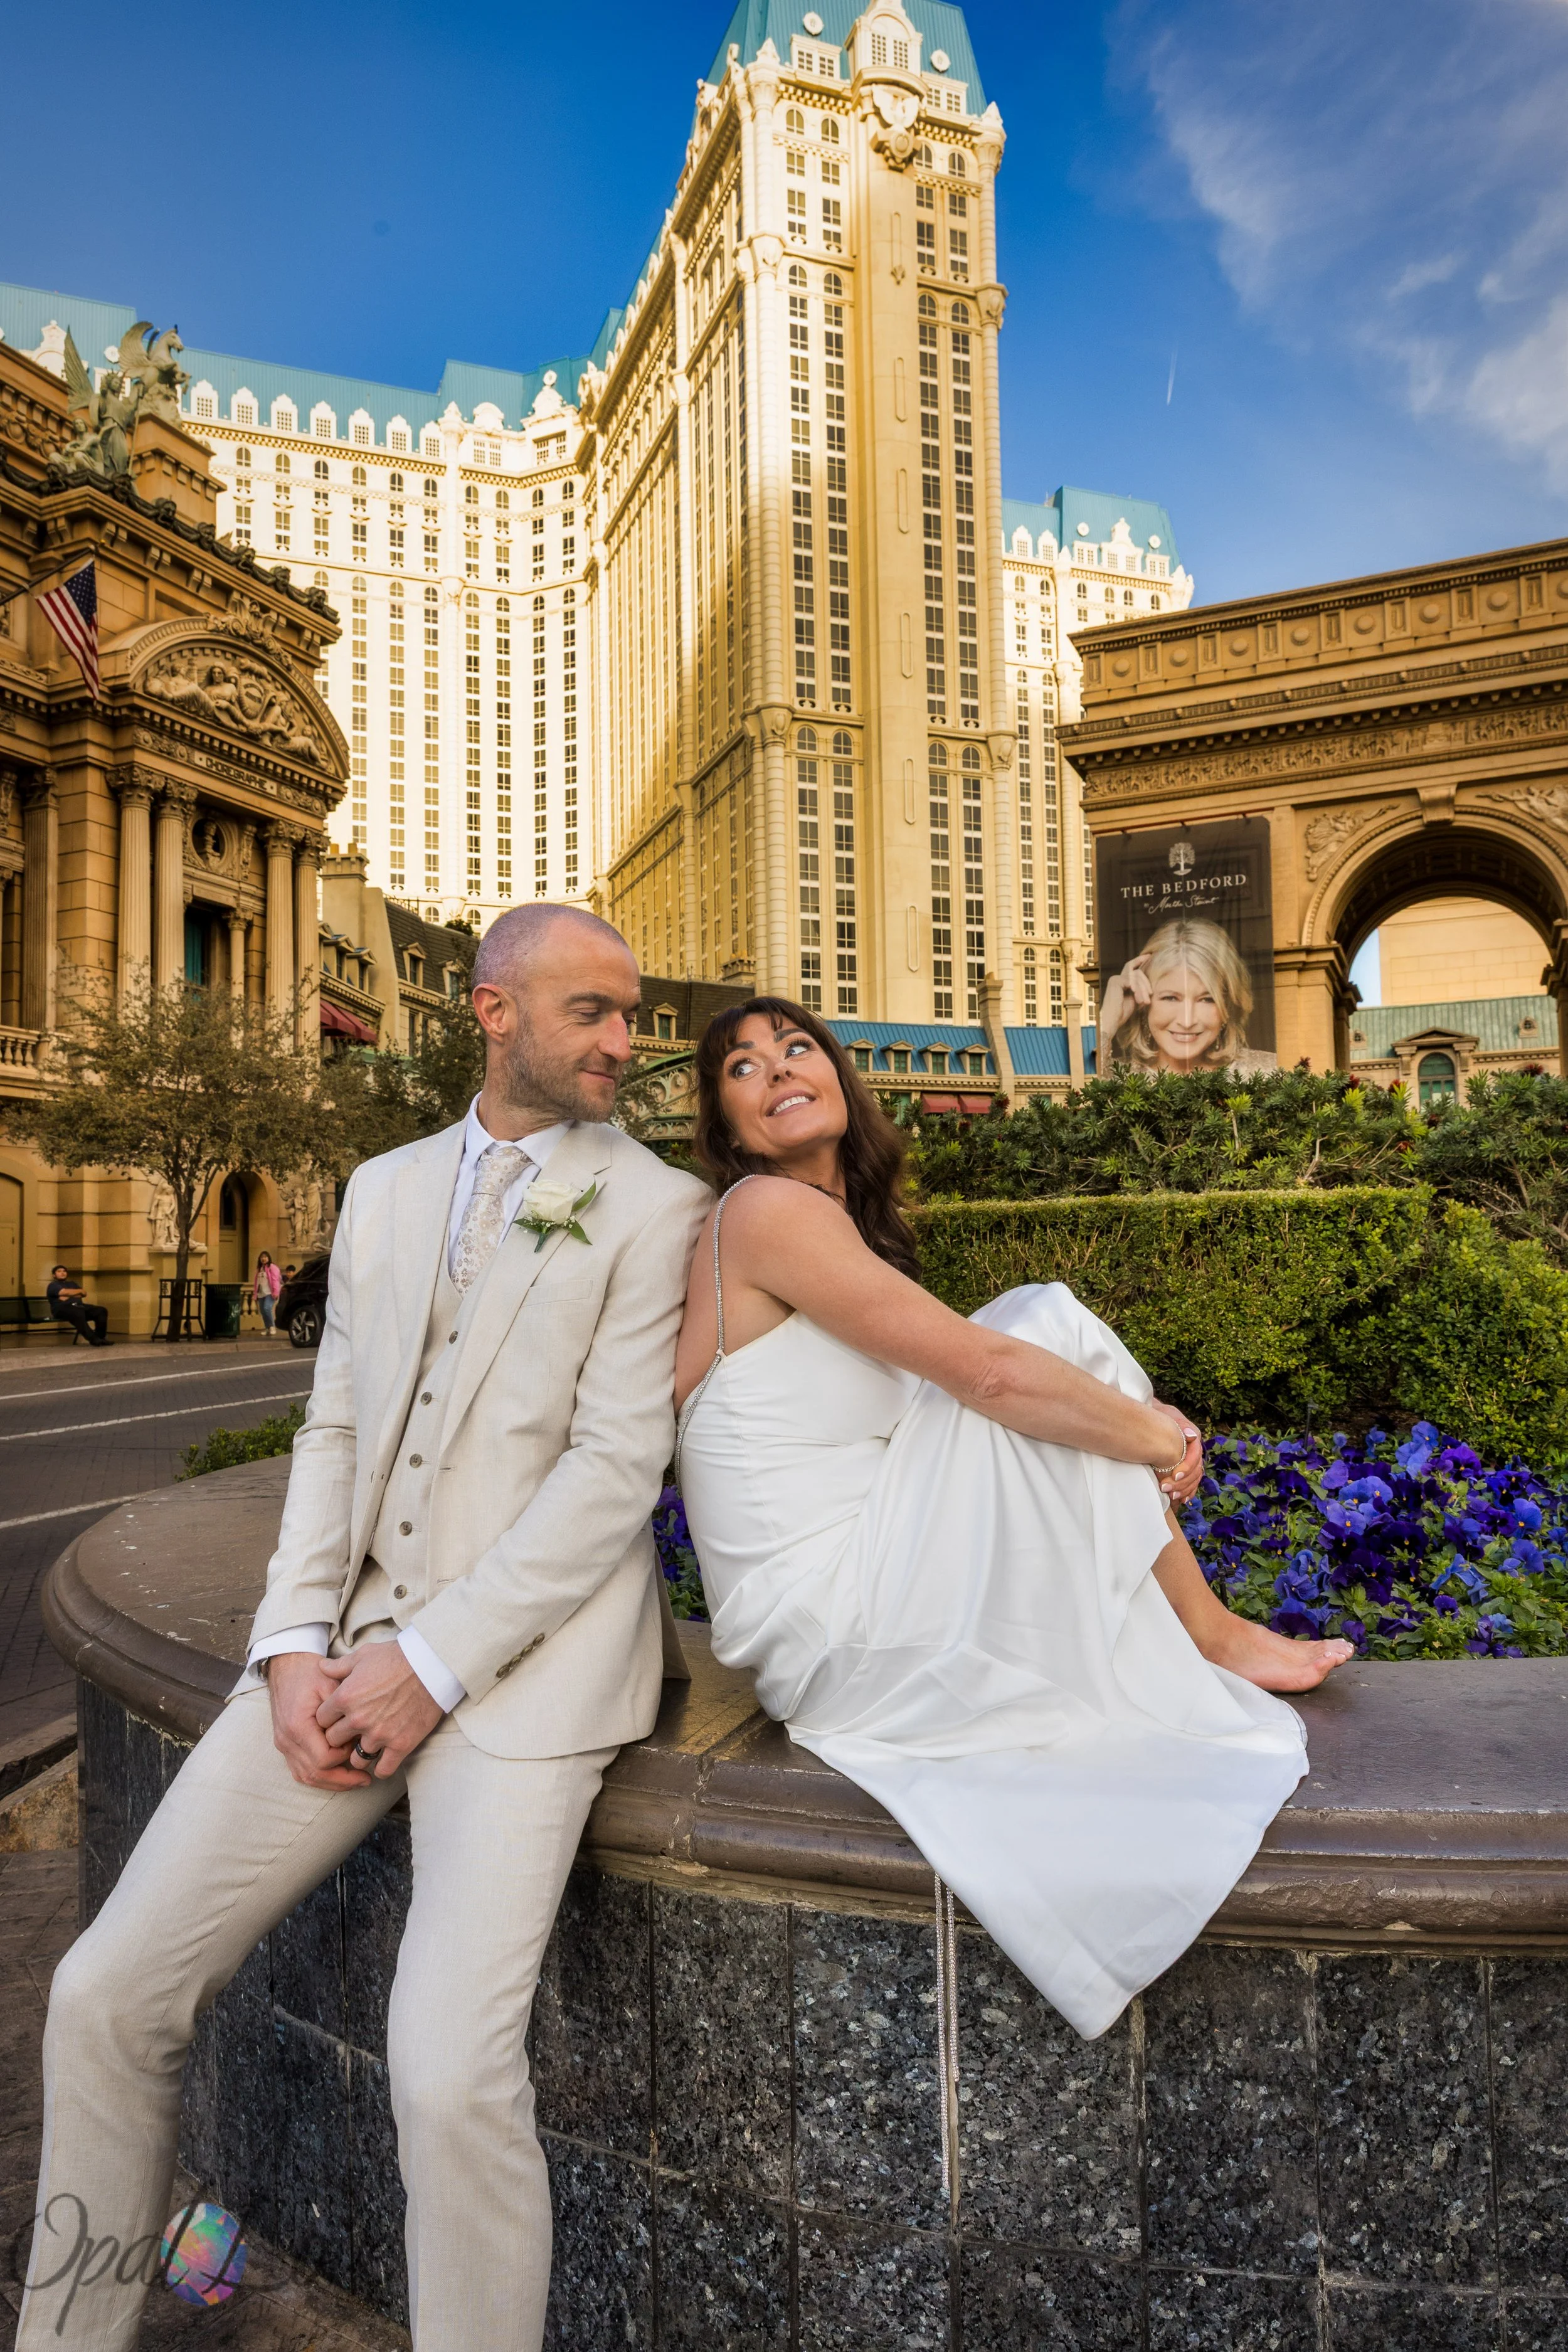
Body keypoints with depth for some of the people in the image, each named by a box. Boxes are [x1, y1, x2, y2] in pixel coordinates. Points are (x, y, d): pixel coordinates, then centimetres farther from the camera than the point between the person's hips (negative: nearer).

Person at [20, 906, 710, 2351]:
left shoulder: (657, 1207, -3)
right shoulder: (386, 1191, 14)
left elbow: (617, 1469, -10)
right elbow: (335, 1428, 12)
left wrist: (434, 1662, -13)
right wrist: (295, 1645, 0)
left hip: (525, 1653, -5)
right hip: (353, 1639, 5)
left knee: (450, 2073, -18)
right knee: (105, 1995, 6)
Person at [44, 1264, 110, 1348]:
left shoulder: (72, 1284, 31)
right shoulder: (53, 1285, 9)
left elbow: (84, 1294, 14)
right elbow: (66, 1292, -10)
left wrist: (69, 1296, -2)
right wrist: (80, 1291, 7)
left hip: (79, 1306, 7)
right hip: (62, 1308, -7)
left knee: (101, 1311, -17)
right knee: (78, 1312, -42)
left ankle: (101, 1337, -24)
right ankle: (93, 1339, -48)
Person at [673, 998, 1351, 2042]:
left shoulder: (829, 1219, 13)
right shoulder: (769, 1211, -16)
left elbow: (955, 1393, 11)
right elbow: (988, 1373, -20)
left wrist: (1139, 1423, 0)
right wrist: (1157, 1434, -6)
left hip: (842, 1612, 9)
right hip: (829, 1637, -9)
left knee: (1047, 1329, 6)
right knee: (1044, 1332, -11)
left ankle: (1198, 1634, 8)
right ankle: (1209, 1638, 5)